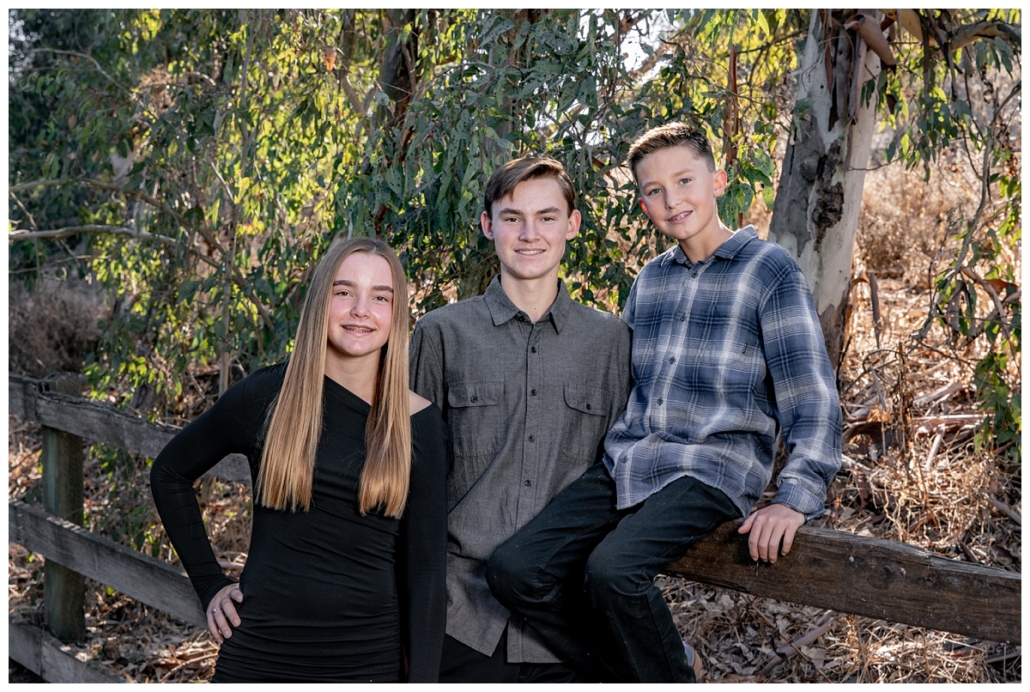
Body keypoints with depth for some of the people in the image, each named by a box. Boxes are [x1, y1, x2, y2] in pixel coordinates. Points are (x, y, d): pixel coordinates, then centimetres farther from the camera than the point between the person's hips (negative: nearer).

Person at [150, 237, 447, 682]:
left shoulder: (418, 424, -3)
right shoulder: (265, 396, -4)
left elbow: (425, 573, -2)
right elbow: (168, 474, 11)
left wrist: (422, 679, -7)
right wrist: (209, 584, 5)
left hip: (368, 659, 0)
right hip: (259, 655, 0)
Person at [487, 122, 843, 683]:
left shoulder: (769, 270, -2)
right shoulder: (649, 280, 16)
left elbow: (811, 397, -5)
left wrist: (796, 496, -16)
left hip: (714, 468, -6)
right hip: (627, 464, 6)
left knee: (611, 570, -32)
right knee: (515, 570, -13)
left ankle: (668, 676, -4)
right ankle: (646, 666, 6)